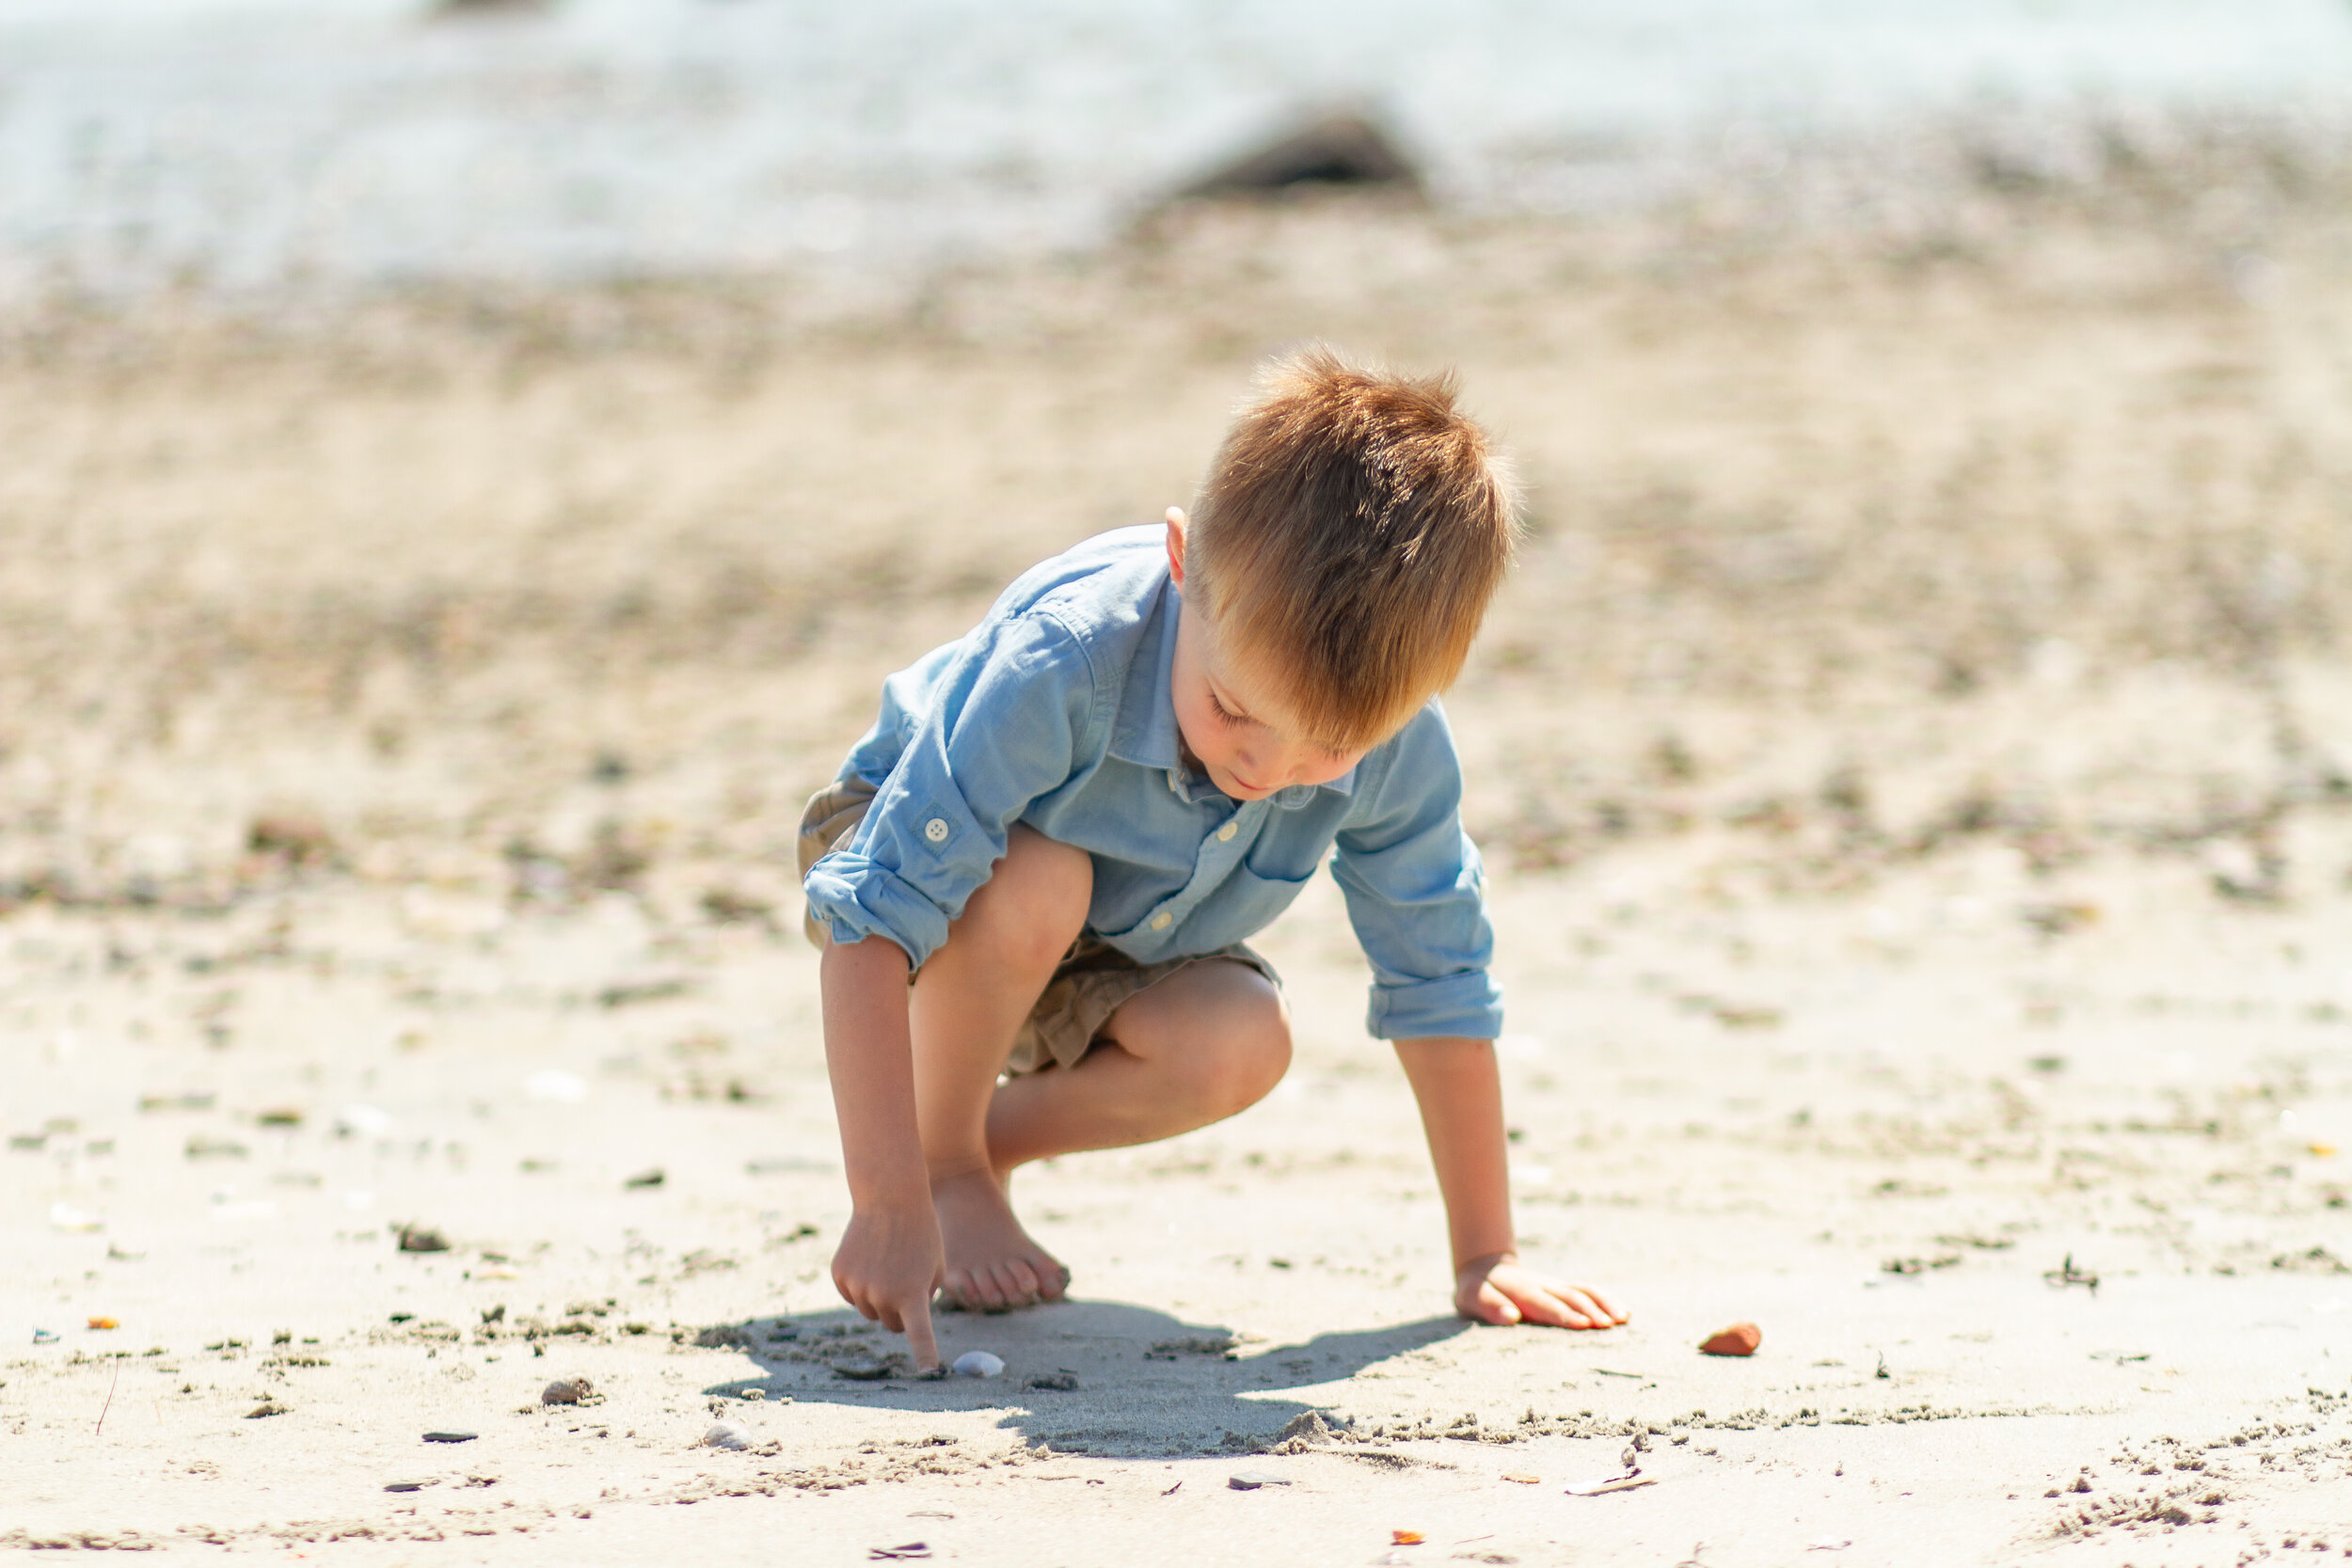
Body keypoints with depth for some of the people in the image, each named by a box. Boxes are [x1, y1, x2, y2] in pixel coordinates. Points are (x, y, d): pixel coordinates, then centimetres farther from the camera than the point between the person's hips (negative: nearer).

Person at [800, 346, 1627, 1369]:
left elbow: (1439, 983, -12)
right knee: (1036, 886, -38)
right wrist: (889, 1204, -47)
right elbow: (871, 920, -42)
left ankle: (995, 1134, 0)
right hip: (913, 842, -4)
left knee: (1242, 1048, -27)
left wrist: (1485, 1257, -9)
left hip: (1115, 953, 4)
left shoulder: (1398, 745, -28)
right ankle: (944, 1166, -12)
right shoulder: (1059, 663, -43)